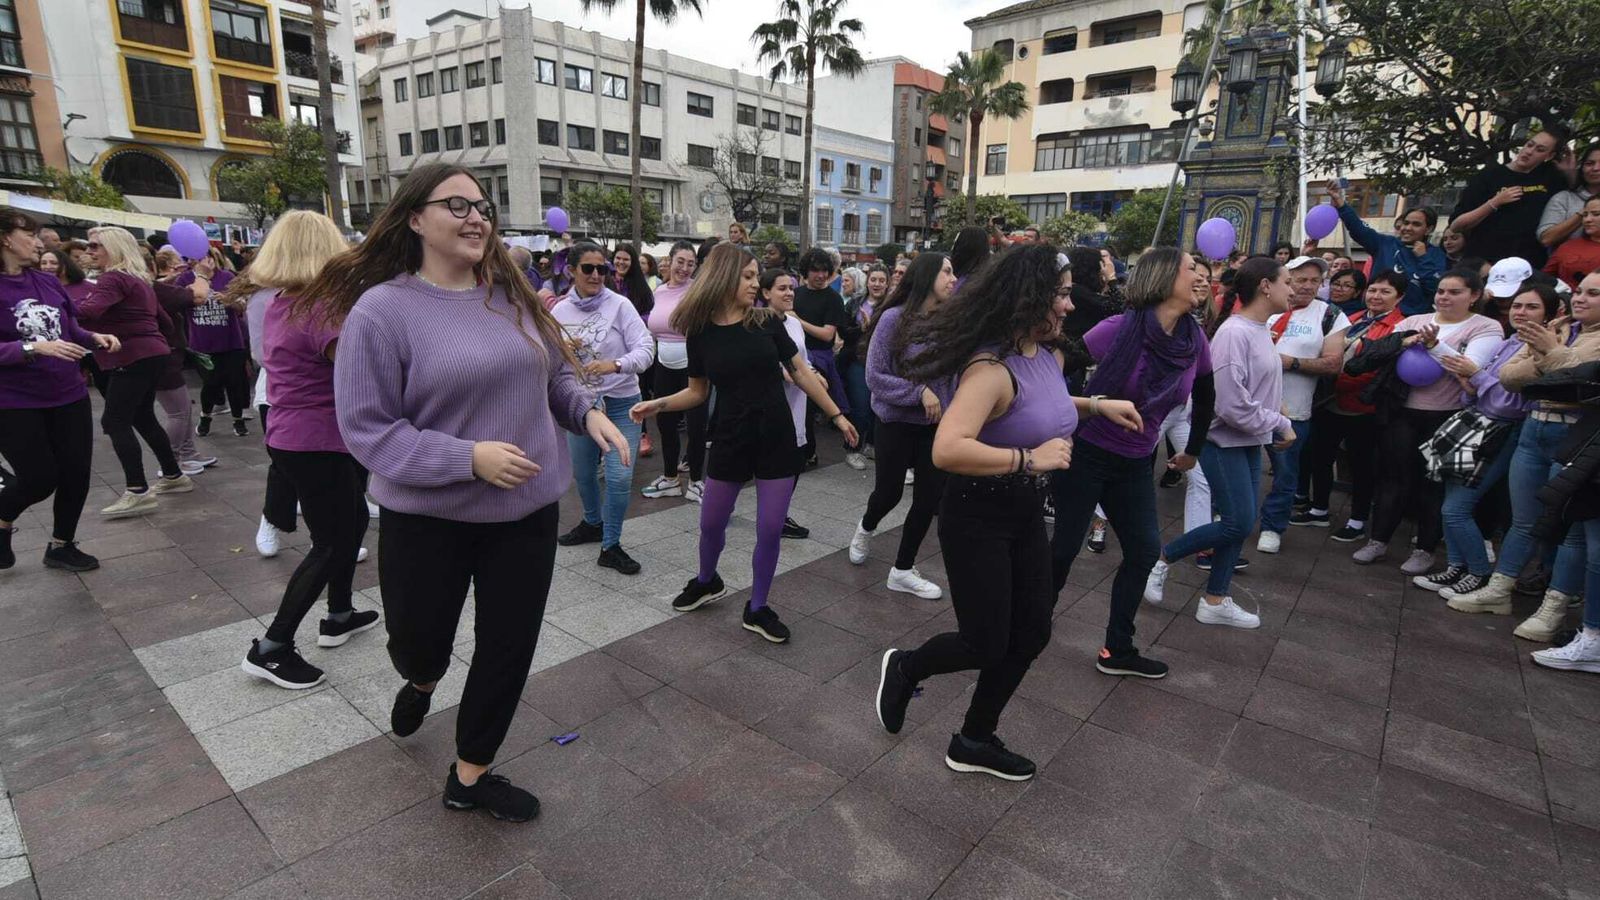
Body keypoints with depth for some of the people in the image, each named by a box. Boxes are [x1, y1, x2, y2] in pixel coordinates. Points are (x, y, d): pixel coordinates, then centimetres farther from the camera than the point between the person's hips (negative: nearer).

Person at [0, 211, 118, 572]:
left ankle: (61, 546, 25)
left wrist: (95, 337, -5)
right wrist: (35, 347, -29)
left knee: (76, 474, 7)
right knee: (40, 479, -2)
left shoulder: (48, 282, 4)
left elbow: (72, 329, 13)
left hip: (69, 395, 5)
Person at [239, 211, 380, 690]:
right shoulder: (321, 308, -22)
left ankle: (339, 616, 33)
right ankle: (270, 649, 8)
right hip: (317, 442, -10)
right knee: (330, 543, 0)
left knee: (353, 518, 21)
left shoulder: (277, 303, 8)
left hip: (291, 433, 10)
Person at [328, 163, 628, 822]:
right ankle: (422, 682, 58)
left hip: (527, 510, 4)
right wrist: (468, 457, -25)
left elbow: (556, 374, 13)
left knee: (510, 646, 11)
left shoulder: (512, 297, 1)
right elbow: (365, 428, -14)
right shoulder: (381, 309, -13)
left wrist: (589, 413, -7)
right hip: (427, 517, -3)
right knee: (418, 642, 17)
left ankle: (470, 774, 35)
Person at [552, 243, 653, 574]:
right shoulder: (560, 311, 1)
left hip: (620, 402, -4)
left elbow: (646, 349, -18)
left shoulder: (620, 305, -10)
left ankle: (610, 546, 8)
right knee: (582, 472, 18)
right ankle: (593, 523, 45)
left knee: (620, 477, -9)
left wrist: (615, 365, -36)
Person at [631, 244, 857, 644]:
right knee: (711, 523, 12)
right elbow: (698, 391, 6)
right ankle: (706, 581, 43)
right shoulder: (700, 331, -3)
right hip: (730, 438, 0)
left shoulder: (767, 322, -4)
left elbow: (802, 373, 2)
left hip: (777, 437, 0)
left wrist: (836, 415, 3)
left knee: (770, 529, 3)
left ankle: (757, 608, 22)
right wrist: (659, 403, -10)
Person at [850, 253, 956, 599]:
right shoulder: (894, 319, -16)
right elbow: (875, 378, -14)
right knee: (890, 492, 11)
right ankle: (866, 529, 47)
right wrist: (920, 392, -20)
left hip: (937, 424, 3)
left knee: (930, 498, 6)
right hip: (896, 421, -3)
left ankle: (903, 570, 26)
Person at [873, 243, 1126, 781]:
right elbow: (947, 450, -39)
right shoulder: (992, 368, -26)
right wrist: (1030, 458, -31)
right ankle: (904, 668, 33)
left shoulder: (1048, 355, 2)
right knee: (987, 645, 2)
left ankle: (975, 742, 32)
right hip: (977, 517, -9)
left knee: (1032, 634, 14)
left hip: (1027, 514, 9)